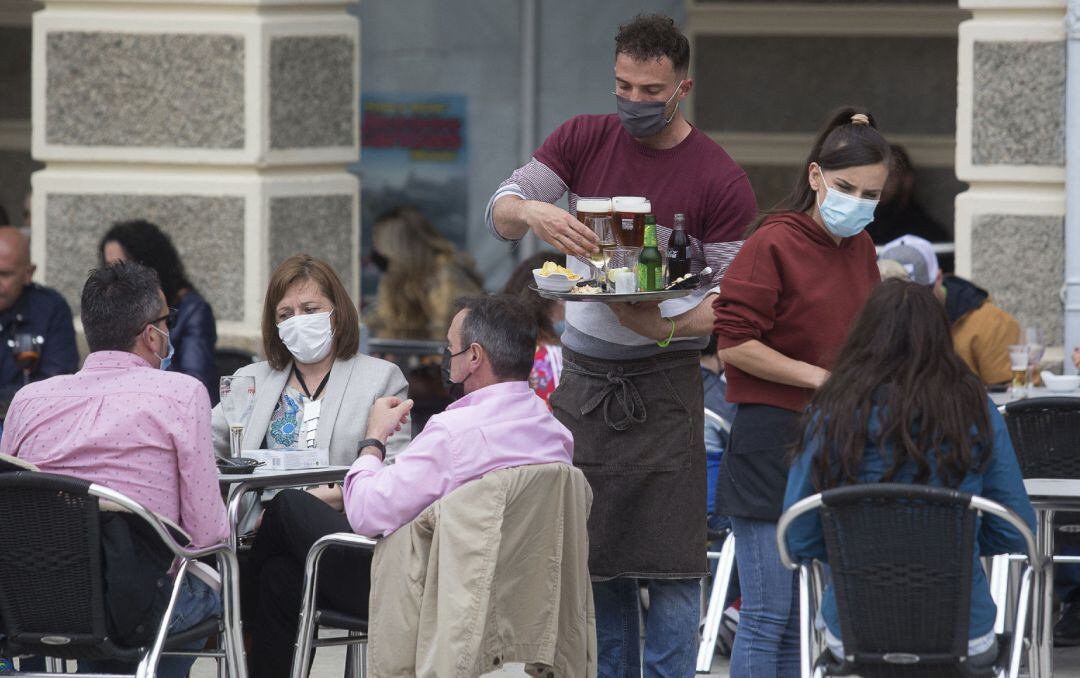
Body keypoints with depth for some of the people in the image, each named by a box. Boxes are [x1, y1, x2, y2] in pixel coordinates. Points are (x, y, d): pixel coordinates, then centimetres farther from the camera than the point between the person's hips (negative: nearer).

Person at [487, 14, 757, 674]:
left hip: (663, 384, -3)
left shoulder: (722, 182, -5)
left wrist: (668, 326, -25)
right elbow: (499, 213, -1)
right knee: (591, 561, 6)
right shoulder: (585, 139, 5)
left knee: (670, 567, -8)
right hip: (582, 378, 3)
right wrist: (532, 211, -25)